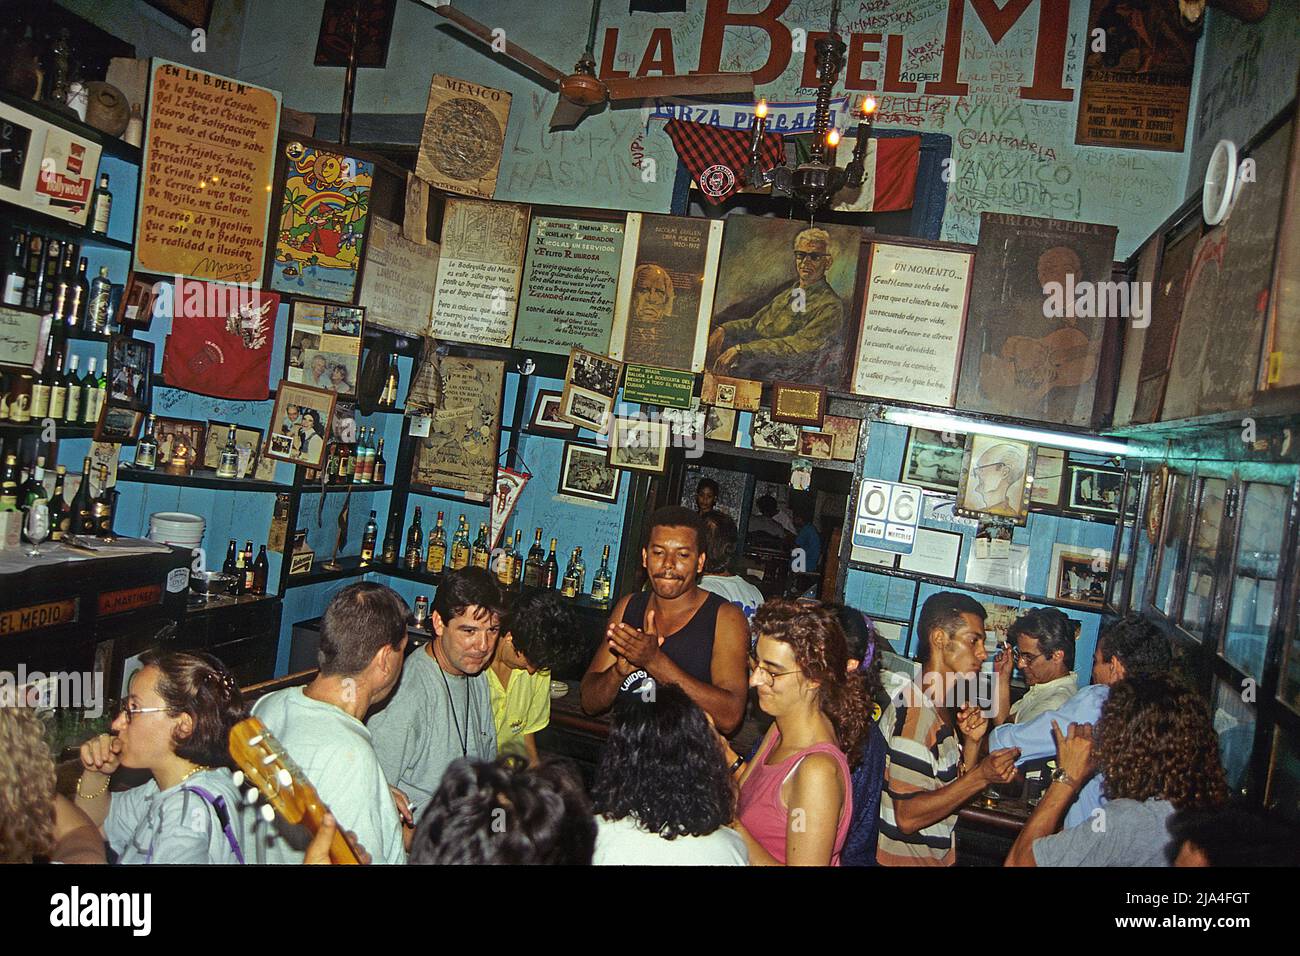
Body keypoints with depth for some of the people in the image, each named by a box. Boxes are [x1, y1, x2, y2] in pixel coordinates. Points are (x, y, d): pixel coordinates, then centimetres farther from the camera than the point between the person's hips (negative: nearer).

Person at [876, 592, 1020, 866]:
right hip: (904, 859, -9)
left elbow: (951, 789, 9)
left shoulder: (939, 709, 8)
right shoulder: (916, 712, -22)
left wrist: (972, 741, -5)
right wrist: (980, 776, -26)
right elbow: (908, 817, -24)